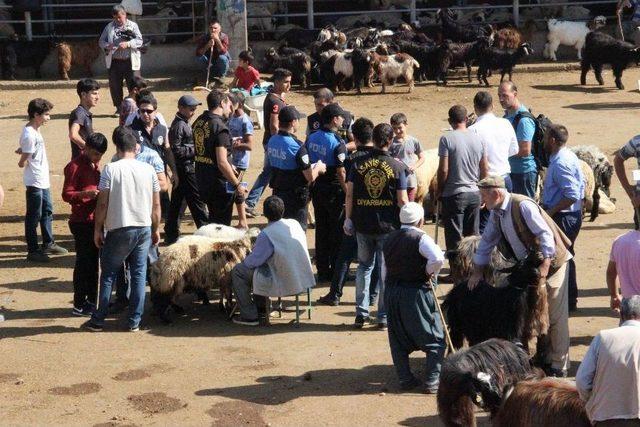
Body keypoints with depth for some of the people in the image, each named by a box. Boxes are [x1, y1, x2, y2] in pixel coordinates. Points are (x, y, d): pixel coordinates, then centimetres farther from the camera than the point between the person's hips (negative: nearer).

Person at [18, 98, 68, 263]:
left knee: (47, 211, 19)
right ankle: (32, 251, 6)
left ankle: (48, 243, 32)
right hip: (34, 182, -10)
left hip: (43, 181, 10)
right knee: (34, 216, -1)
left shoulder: (36, 130, 8)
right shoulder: (29, 135, -22)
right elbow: (23, 161, -17)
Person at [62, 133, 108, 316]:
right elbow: (66, 195, -16)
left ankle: (92, 301, 21)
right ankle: (79, 305, 3)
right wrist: (86, 194, -30)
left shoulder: (94, 164, 14)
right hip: (82, 222, -8)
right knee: (83, 262, -4)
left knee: (93, 262, 12)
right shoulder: (75, 166, -12)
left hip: (95, 220, 8)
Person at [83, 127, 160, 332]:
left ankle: (98, 320, 13)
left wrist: (98, 229, 0)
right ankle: (135, 321, 11)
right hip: (144, 228, 3)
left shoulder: (110, 169, -9)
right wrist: (156, 229, 16)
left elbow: (102, 204, -10)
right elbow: (156, 205, 4)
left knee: (108, 275, 9)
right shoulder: (148, 169, 1)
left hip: (119, 230, -3)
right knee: (139, 274, 9)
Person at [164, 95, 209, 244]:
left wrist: (195, 148, 10)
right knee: (197, 200, -5)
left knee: (176, 202, 12)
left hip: (182, 169, 10)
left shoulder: (183, 123, 14)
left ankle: (171, 234, 18)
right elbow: (176, 150, -21)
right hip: (186, 168, -10)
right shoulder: (179, 125, -16)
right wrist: (195, 150, -17)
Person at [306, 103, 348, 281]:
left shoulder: (311, 138, 2)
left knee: (321, 229, 14)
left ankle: (322, 271, 20)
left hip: (317, 188, 7)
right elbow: (341, 173, -20)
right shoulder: (337, 143, -19)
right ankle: (336, 271, 11)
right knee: (337, 231, 6)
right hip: (334, 191, -7)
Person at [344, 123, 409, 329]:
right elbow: (402, 200, -7)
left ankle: (361, 313, 14)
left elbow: (349, 194, -1)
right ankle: (383, 317, 10)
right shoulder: (397, 166, -6)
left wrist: (348, 218, 8)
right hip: (388, 226, -2)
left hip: (362, 225, 2)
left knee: (364, 266, 17)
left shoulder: (358, 163, -1)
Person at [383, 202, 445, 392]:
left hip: (391, 292, 6)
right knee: (435, 338, 6)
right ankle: (432, 380, 2)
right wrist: (429, 272, -9)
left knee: (398, 338, 17)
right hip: (416, 293, -6)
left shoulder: (390, 239, 10)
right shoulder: (420, 238, -10)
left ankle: (405, 378, 18)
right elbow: (438, 258, -28)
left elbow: (384, 270, 14)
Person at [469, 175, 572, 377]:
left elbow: (546, 234, -24)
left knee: (555, 316, -5)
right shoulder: (496, 213, 5)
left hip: (551, 262, -9)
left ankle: (558, 365, 3)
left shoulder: (523, 206, -21)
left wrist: (545, 265, -30)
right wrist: (477, 272, 10)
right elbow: (486, 243, 13)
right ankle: (544, 358, 22)